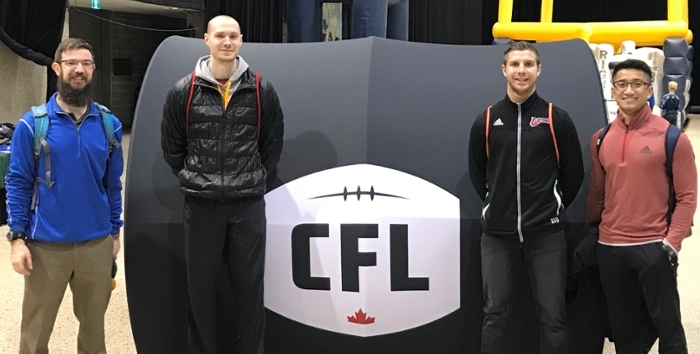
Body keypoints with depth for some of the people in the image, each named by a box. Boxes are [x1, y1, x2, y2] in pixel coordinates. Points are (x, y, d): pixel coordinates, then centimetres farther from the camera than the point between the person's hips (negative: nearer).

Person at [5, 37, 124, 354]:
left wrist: (115, 232, 8)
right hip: (46, 245, -2)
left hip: (97, 244, 3)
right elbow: (18, 182, -5)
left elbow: (113, 184, 9)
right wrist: (17, 237, -10)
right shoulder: (33, 123, -6)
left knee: (94, 325, 17)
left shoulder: (109, 124, 3)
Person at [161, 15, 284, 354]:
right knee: (201, 286, 8)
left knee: (249, 286, 6)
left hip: (248, 204, 0)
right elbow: (172, 146, 10)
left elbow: (272, 145, 12)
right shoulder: (183, 91, 0)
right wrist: (192, 178, 9)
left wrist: (254, 178, 11)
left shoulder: (261, 91, 3)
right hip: (200, 204, 0)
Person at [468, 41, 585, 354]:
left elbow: (573, 173, 6)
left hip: (546, 233, -1)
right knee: (495, 313, 9)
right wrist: (496, 203, 11)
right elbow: (476, 172, 15)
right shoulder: (486, 121, 4)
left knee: (552, 315, 4)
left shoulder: (557, 120, -1)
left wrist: (555, 206, 6)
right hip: (497, 234, 2)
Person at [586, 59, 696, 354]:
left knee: (667, 325, 2)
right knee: (622, 328, 14)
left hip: (653, 247, -4)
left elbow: (687, 196, -6)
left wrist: (672, 243, -13)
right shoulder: (600, 140, 7)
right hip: (609, 247, 4)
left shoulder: (671, 137, -5)